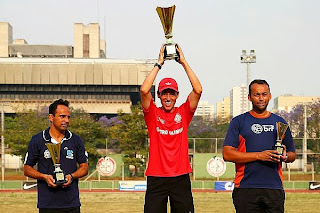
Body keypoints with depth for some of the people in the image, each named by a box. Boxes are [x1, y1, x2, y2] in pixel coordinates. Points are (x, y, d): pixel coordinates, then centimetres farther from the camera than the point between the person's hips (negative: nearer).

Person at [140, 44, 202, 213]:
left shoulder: (183, 113, 8)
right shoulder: (153, 114, 5)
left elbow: (198, 90, -5)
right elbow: (144, 90, -11)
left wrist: (184, 62, -3)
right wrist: (159, 63, -6)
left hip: (181, 178, 1)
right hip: (156, 178, -1)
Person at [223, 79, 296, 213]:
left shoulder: (279, 122, 17)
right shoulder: (239, 122, 7)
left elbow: (292, 155, 21)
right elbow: (227, 154, -4)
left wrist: (285, 157, -4)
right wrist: (259, 155, -12)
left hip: (274, 188, 3)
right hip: (246, 189, -2)